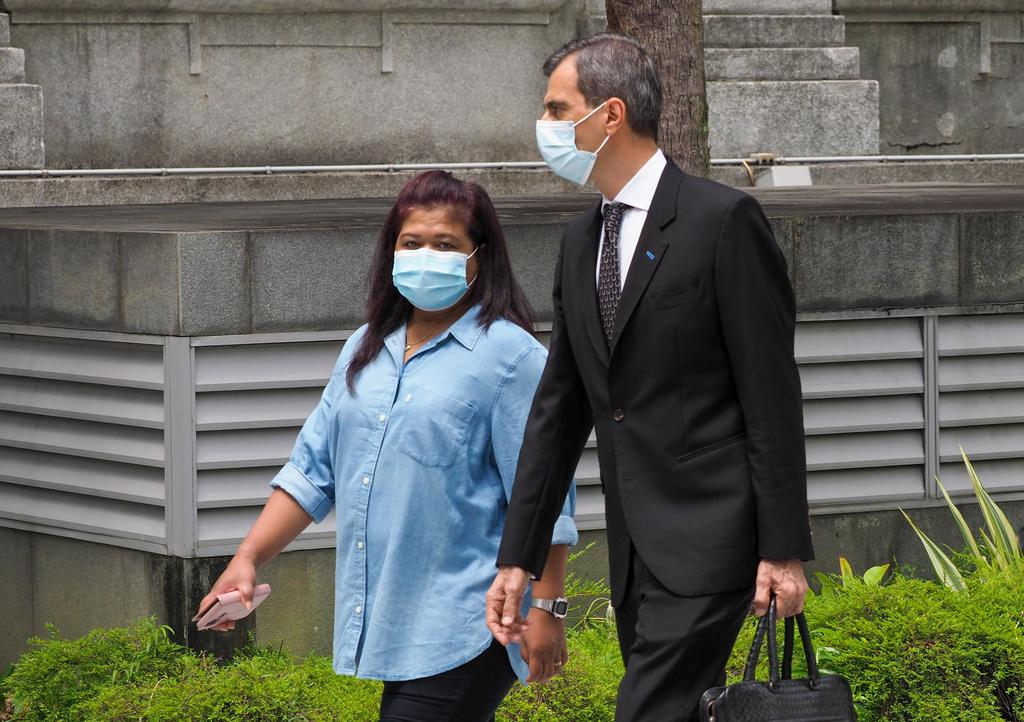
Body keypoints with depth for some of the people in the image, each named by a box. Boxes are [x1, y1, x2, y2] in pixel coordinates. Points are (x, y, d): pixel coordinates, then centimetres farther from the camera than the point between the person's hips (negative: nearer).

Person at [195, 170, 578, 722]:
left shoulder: (509, 355, -6)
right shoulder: (366, 351, 16)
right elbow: (312, 470, 18)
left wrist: (544, 610, -11)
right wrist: (249, 558, 9)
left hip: (462, 630, -7)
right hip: (386, 620, 7)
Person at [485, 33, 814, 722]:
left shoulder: (723, 220, -8)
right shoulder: (581, 241, 14)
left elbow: (773, 396, -10)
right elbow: (559, 407, 17)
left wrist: (784, 550, -14)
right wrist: (519, 558, 13)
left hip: (708, 537, -8)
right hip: (635, 550, 8)